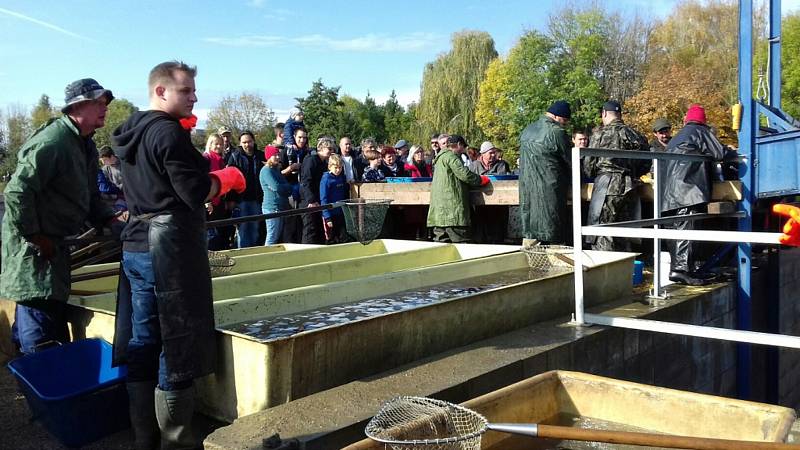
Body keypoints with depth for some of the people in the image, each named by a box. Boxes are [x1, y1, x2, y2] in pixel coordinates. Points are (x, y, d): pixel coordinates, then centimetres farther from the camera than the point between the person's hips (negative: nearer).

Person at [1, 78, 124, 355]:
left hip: (55, 246, 10)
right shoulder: (51, 142, -20)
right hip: (32, 249, -10)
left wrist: (111, 219, 3)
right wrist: (34, 236, -20)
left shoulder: (86, 147, 12)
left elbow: (89, 198, 19)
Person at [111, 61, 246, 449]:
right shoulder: (169, 132, -13)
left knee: (142, 343, 12)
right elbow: (197, 192, -18)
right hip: (170, 246, -9)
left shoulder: (131, 133, 14)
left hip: (135, 245, 9)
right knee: (177, 347, -1)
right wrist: (228, 177, 0)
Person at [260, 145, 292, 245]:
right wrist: (289, 187, -4)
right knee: (272, 237, -8)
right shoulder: (266, 170, -9)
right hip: (272, 207, -9)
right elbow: (276, 187, -21)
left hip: (281, 207, 9)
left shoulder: (276, 170, 18)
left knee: (278, 237, 11)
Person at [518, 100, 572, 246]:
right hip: (550, 189, -7)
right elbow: (569, 160, -3)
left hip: (526, 188, 7)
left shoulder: (527, 130, 14)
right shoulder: (557, 132, -10)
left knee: (530, 230, 10)